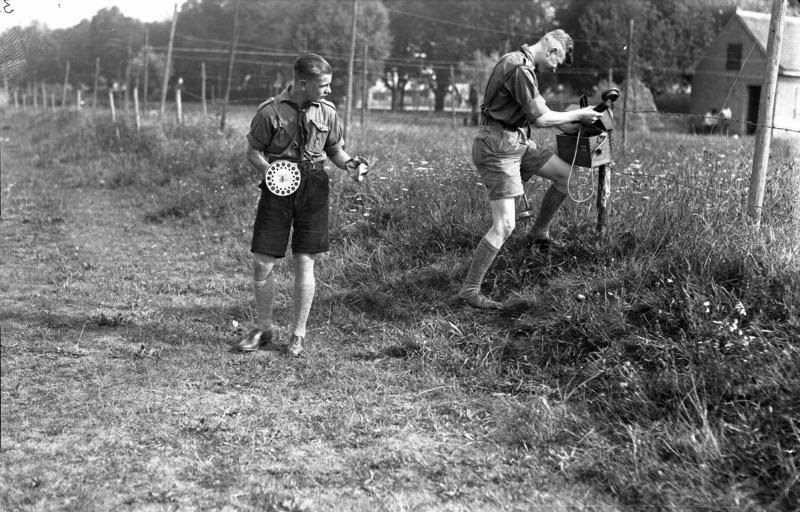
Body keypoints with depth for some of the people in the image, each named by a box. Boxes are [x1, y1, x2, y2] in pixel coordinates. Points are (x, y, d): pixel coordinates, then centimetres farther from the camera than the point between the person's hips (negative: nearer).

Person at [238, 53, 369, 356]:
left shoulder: (327, 112, 3)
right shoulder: (270, 111, -6)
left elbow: (335, 149, 14)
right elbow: (253, 150, 1)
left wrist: (349, 165, -6)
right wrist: (268, 169, -19)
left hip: (313, 188, 2)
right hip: (278, 187, -1)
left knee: (304, 263, 1)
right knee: (262, 263, 0)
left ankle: (298, 334, 16)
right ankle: (263, 329, 21)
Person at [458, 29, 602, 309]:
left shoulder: (523, 64, 12)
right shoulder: (519, 69, -21)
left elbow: (535, 111, 20)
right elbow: (542, 119, -20)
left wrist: (571, 117, 11)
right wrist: (578, 115, -7)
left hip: (517, 142, 10)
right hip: (497, 147, -10)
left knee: (566, 175, 12)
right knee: (504, 225, -12)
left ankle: (539, 232, 27)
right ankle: (469, 289, -6)